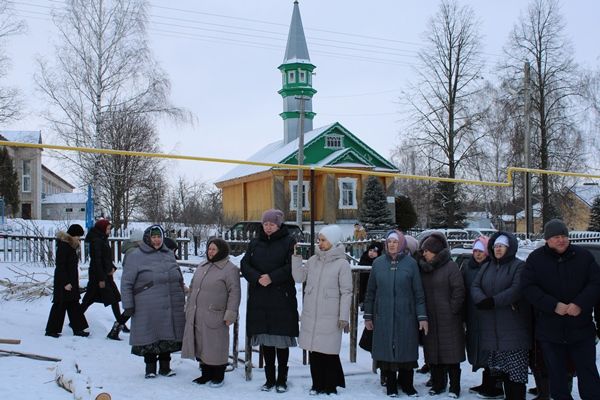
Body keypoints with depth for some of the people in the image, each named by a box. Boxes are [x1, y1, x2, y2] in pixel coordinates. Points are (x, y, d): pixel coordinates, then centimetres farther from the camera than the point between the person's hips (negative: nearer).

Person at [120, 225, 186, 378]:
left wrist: (182, 300, 21)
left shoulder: (169, 254, 13)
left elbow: (179, 279, 22)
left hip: (171, 308, 4)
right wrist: (128, 305, -7)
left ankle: (165, 366, 23)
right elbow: (126, 283, -3)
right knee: (150, 338, 3)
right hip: (148, 310, -4)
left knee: (168, 337, 10)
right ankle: (150, 367, 18)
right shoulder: (136, 256, -2)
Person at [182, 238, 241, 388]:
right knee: (201, 346, 12)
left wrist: (230, 314, -17)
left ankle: (218, 377, 14)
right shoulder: (202, 266, 15)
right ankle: (206, 374, 25)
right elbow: (192, 287, 23)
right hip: (196, 316, 7)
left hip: (215, 317, -7)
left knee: (216, 347, 0)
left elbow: (234, 293, -12)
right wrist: (188, 308, 19)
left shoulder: (230, 269, -7)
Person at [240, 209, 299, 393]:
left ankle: (282, 379, 11)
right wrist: (257, 278, -13)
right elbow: (245, 264, 5)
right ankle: (269, 379, 18)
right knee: (265, 339, 7)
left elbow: (292, 267, -9)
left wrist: (272, 277, -17)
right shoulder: (255, 243, 12)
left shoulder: (288, 242, 0)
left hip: (282, 298, -4)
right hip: (259, 298, 4)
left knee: (281, 338, 0)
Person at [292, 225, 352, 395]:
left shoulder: (342, 264, -5)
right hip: (311, 315, 5)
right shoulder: (313, 260, 9)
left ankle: (331, 386, 12)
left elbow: (346, 292, -6)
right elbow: (299, 277, 6)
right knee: (314, 350, 9)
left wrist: (344, 317, -10)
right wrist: (296, 257, 0)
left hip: (330, 317, -5)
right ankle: (318, 385, 20)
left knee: (329, 352, -1)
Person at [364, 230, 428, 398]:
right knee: (387, 349, 5)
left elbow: (418, 292, -1)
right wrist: (368, 316, 8)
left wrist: (422, 316, -4)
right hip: (383, 316, 1)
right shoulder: (378, 263, 4)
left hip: (406, 316, -1)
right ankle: (391, 384, 19)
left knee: (406, 350, 5)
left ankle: (406, 383, 21)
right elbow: (370, 292, 8)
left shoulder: (410, 263, -1)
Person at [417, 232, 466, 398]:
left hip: (448, 319, -5)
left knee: (451, 353, 0)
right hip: (430, 319, 5)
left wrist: (452, 310, -9)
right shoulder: (423, 268, 9)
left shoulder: (450, 267, -8)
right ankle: (437, 384, 19)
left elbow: (459, 291, -10)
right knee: (432, 353, 8)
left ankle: (454, 388, 8)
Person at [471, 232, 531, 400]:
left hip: (513, 327, -6)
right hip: (491, 327, 6)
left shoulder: (519, 266, -2)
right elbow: (475, 286, 8)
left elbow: (516, 290, -16)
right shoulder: (486, 267, 18)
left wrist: (493, 301, -19)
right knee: (501, 367, 9)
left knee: (516, 367, -7)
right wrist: (482, 301, -13)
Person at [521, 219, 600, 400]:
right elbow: (528, 287, -8)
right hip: (549, 329, 0)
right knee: (556, 373, 9)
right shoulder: (536, 258, -1)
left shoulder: (583, 256, 1)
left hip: (581, 328, 0)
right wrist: (553, 305, -18)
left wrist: (580, 304, -19)